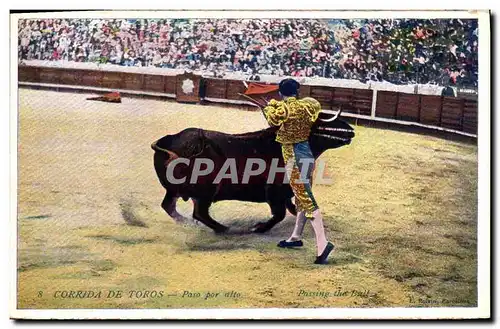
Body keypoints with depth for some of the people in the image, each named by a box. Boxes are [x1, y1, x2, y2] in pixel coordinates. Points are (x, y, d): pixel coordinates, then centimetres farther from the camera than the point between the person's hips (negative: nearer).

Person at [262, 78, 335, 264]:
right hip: (306, 154, 8)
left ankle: (322, 243, -20)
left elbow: (271, 118, 6)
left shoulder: (282, 109, -14)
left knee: (306, 200, -13)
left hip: (295, 158, -8)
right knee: (302, 197, 18)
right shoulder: (306, 106, 2)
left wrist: (270, 106, 30)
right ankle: (296, 237, 31)